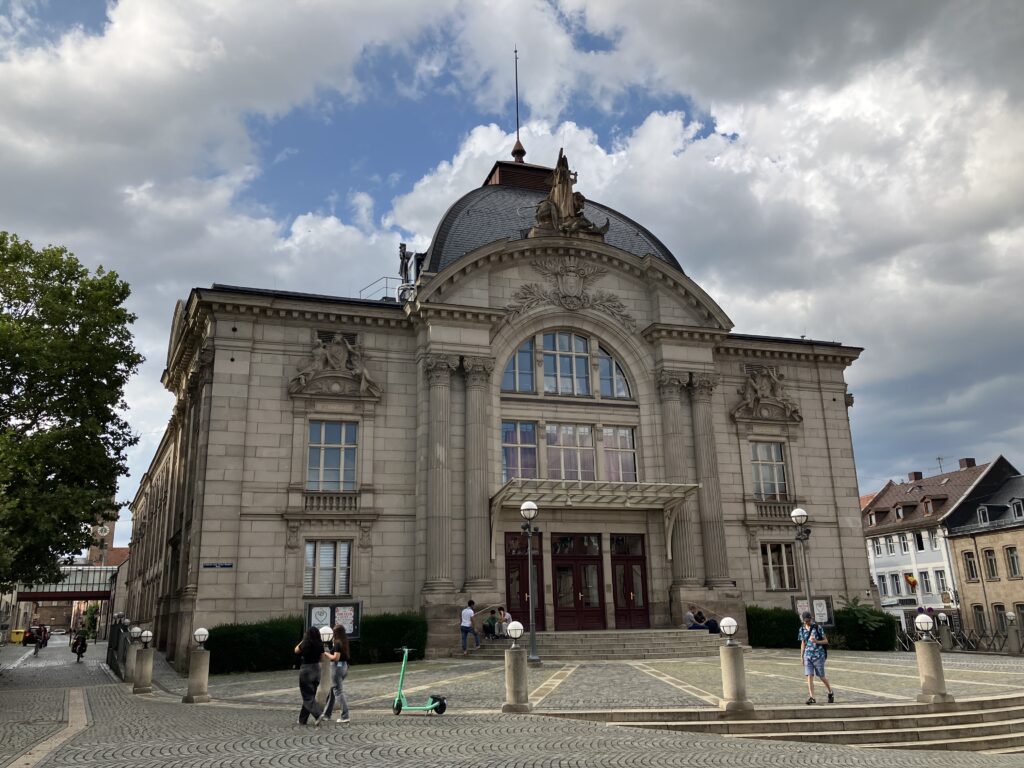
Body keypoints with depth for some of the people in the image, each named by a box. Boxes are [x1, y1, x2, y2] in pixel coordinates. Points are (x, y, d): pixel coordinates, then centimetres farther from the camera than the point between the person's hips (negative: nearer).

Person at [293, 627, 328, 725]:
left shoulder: (305, 644, -15)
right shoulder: (320, 645, -4)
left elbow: (296, 650, 5)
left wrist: (303, 640, 8)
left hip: (306, 670, -5)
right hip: (317, 669, 5)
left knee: (308, 697, 0)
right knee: (310, 695, 15)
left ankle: (318, 714, -19)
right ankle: (303, 719, 22)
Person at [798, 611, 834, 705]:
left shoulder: (818, 628, -5)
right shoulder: (802, 629, 6)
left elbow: (826, 641, -3)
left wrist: (817, 641, -21)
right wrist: (801, 656, 13)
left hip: (818, 655, -3)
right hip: (808, 655, 3)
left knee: (822, 676, 7)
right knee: (809, 676, -8)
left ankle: (830, 692, 32)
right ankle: (811, 697, -9)